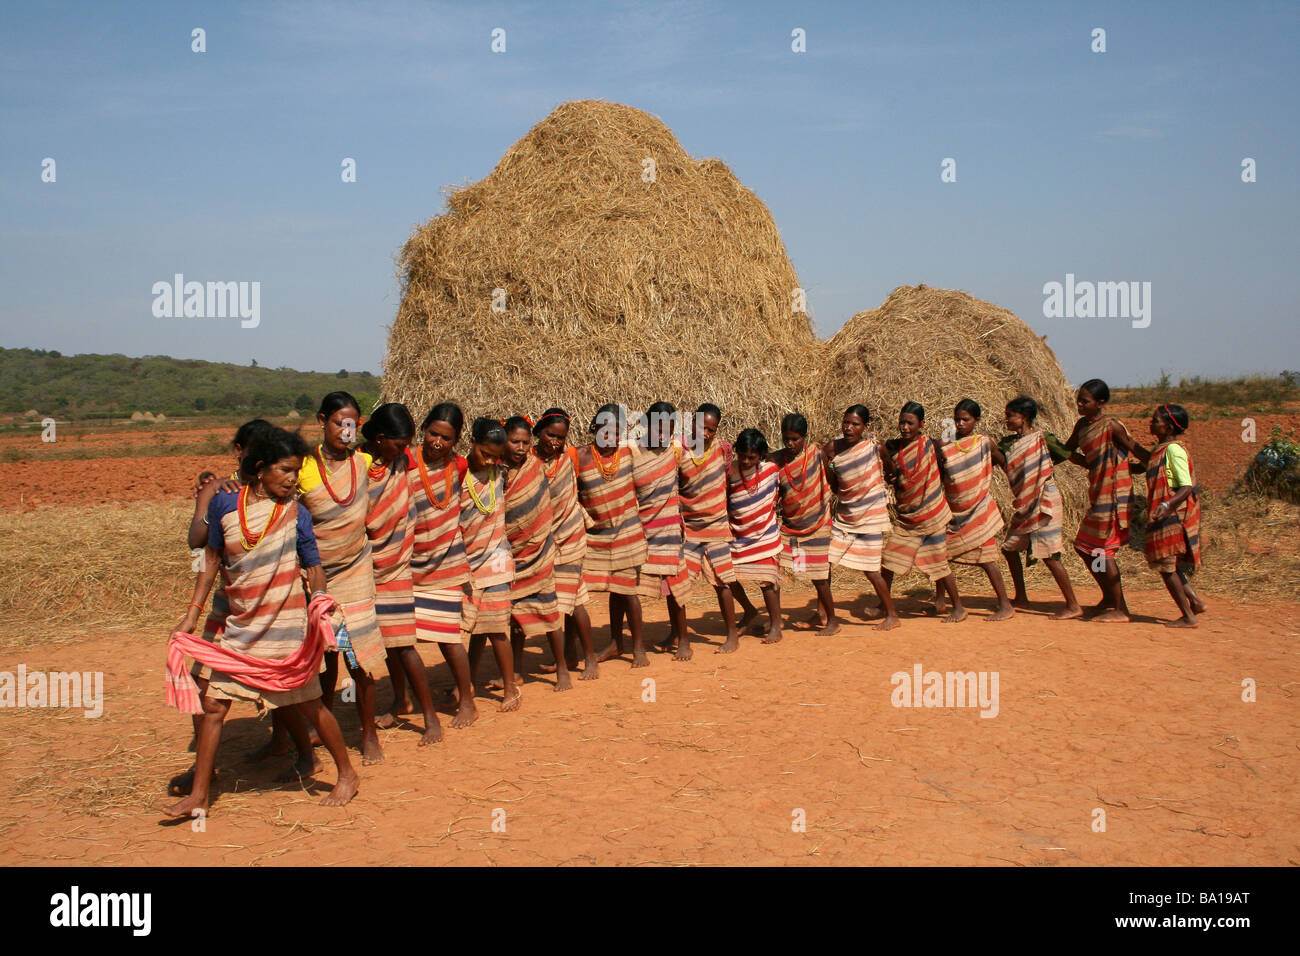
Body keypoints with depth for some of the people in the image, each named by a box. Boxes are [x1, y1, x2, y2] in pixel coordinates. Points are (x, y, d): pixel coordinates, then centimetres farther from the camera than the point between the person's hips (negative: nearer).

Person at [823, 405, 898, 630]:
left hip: (871, 514, -4)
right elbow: (834, 487, 0)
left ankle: (891, 614, 17)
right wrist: (827, 466, -14)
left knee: (870, 569, -3)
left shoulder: (873, 444, -11)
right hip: (844, 515, 4)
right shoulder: (832, 448, -4)